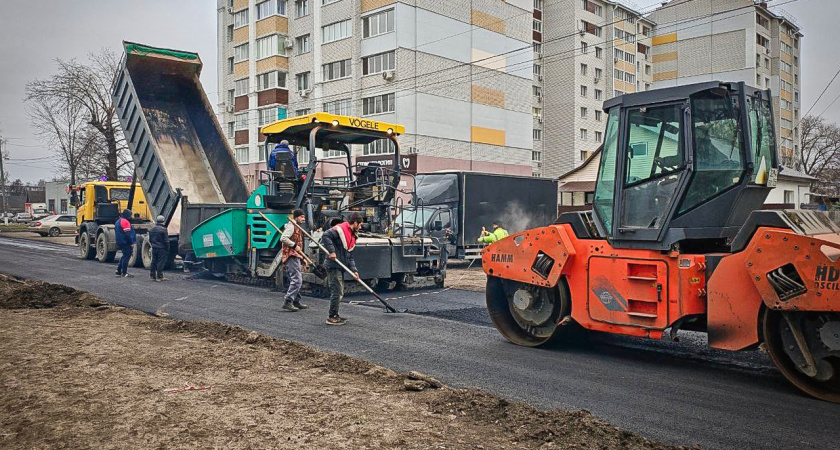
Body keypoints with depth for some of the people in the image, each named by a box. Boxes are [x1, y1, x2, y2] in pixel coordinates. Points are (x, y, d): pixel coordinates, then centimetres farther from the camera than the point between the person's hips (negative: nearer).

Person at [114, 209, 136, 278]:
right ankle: (124, 273, -5)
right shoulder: (125, 221, -15)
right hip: (126, 243, -10)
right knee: (126, 257, -6)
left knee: (124, 256, 19)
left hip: (120, 242, 10)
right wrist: (131, 243, -17)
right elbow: (127, 234, -20)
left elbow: (117, 233, 25)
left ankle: (118, 271, 22)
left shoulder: (118, 221, 18)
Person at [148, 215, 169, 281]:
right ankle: (159, 277, -3)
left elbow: (150, 240, 16)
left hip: (154, 248, 7)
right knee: (161, 262, -3)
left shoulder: (152, 229, 9)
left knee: (154, 262, 12)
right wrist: (167, 249, -6)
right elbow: (166, 241, -13)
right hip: (162, 249, -7)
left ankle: (153, 276, 16)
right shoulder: (163, 229, -14)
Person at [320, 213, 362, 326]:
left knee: (339, 292, 15)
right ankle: (332, 317, 0)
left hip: (340, 267, 10)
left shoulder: (352, 237, 18)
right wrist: (331, 251, -23)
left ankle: (335, 315, 25)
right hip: (333, 266, -10)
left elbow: (350, 256, 17)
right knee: (337, 292, -8)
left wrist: (354, 270, 6)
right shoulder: (340, 229, -11)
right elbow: (326, 236, -22)